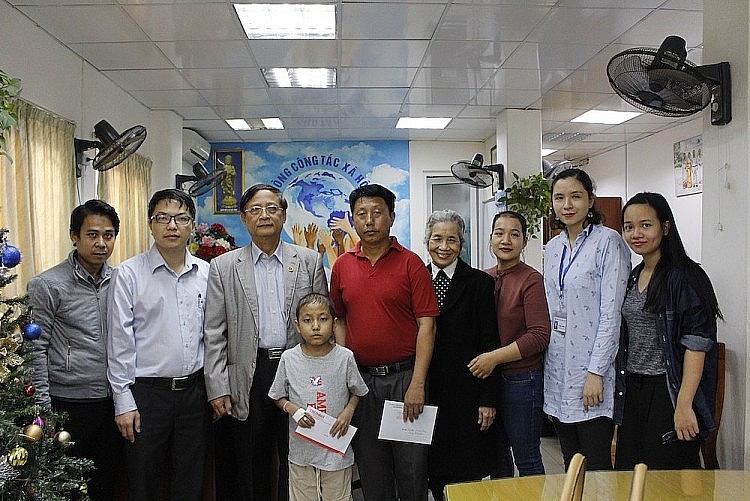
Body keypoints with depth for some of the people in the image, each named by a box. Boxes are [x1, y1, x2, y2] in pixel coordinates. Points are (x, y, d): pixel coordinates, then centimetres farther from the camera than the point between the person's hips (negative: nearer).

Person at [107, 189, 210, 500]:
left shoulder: (206, 273, 4)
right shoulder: (128, 274, -6)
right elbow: (120, 342, -6)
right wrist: (124, 401, -8)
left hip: (194, 390, 3)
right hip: (147, 392, -3)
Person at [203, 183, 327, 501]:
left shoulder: (310, 261, 4)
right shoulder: (223, 267, 3)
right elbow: (214, 334, 1)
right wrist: (218, 388, -4)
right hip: (249, 375, 0)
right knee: (251, 469, 11)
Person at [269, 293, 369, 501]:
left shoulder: (344, 357, -9)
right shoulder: (289, 359, -6)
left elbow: (357, 392, 5)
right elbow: (278, 397, 5)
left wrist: (348, 411, -12)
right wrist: (292, 409, -14)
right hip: (301, 446, 1)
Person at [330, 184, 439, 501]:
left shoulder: (410, 263, -5)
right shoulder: (342, 265, 6)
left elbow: (426, 324, -8)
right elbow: (339, 320, 12)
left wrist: (418, 383, -15)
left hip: (404, 376, -3)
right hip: (360, 378, 3)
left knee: (412, 465, 7)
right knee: (370, 467, 15)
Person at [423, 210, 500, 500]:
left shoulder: (480, 283, -3)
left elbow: (490, 344, -4)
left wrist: (488, 399, -8)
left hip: (467, 394, -2)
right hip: (427, 393, 3)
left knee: (468, 475, 5)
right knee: (434, 472, 12)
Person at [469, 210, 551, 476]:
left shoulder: (531, 280, -11)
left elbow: (539, 335, -17)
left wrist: (494, 357, -20)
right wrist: (479, 361, 1)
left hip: (521, 380, -6)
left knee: (527, 460, 7)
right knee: (497, 456, 19)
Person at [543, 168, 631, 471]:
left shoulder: (608, 241, -9)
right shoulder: (553, 248, 11)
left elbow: (611, 312, -14)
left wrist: (596, 372, -17)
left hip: (591, 369, -6)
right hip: (558, 367, 6)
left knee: (596, 467, 2)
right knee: (570, 464, 16)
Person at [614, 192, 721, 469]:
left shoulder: (685, 276, -12)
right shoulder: (634, 277, 11)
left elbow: (697, 343, -18)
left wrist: (684, 404, -23)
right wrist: (622, 390, 13)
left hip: (668, 391, -7)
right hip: (632, 390, 7)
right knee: (631, 476, 12)